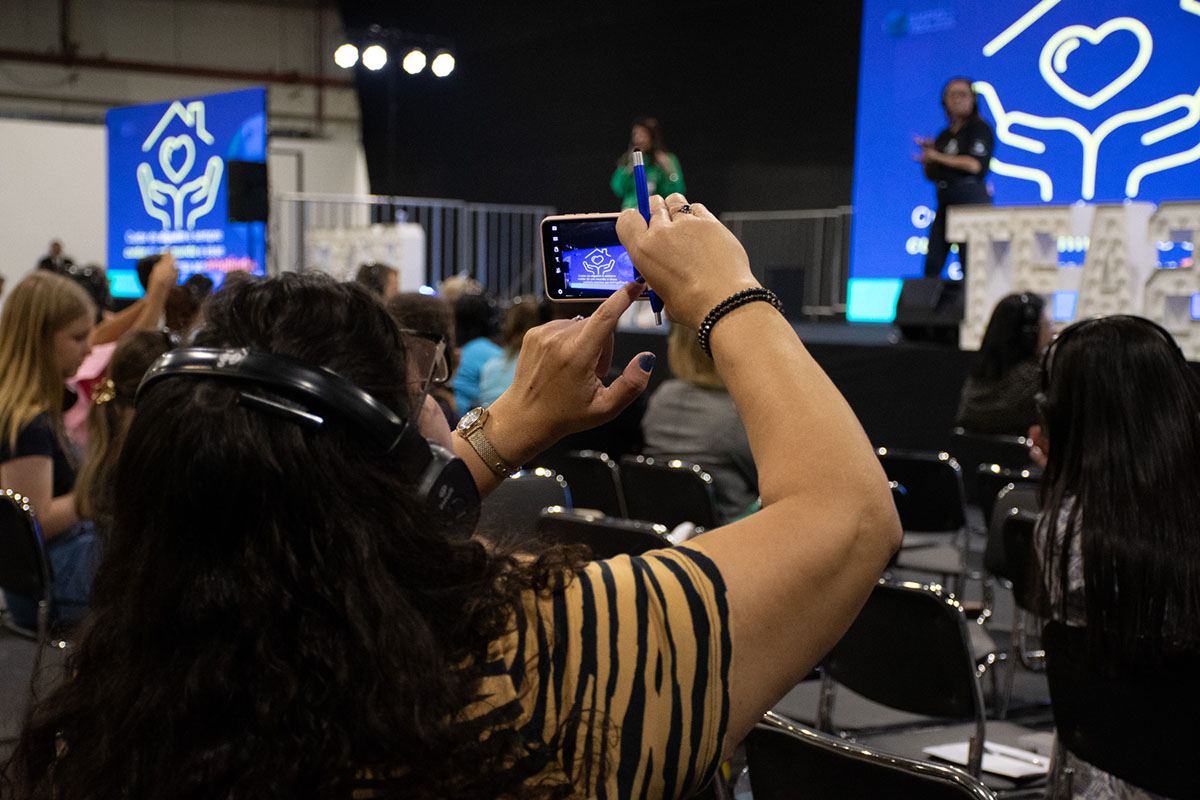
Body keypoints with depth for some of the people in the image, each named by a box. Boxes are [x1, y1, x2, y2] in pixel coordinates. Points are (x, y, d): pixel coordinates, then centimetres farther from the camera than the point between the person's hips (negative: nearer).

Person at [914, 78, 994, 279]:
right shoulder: (944, 135, 20)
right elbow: (931, 175, 21)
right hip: (945, 200, 7)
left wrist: (937, 156, -10)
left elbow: (974, 165, -15)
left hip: (970, 196, -7)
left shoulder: (980, 128, -1)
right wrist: (927, 153, 2)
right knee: (932, 263, -1)